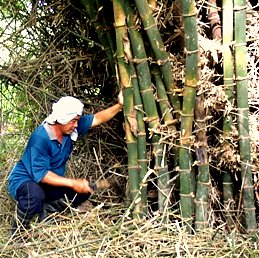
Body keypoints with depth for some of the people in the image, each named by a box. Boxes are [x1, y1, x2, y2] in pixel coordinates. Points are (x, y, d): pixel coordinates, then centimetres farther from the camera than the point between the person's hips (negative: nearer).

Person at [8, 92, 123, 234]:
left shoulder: (70, 128, -8)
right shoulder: (40, 138, -29)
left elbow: (97, 119, 1)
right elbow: (41, 174, -31)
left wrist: (119, 105, -11)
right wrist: (72, 183, -34)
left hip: (48, 184, 8)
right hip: (24, 181, -8)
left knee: (85, 189, -4)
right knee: (35, 195, -41)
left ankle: (47, 211, 10)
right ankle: (18, 230, -12)